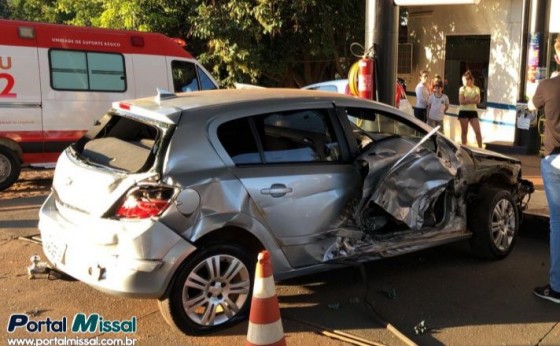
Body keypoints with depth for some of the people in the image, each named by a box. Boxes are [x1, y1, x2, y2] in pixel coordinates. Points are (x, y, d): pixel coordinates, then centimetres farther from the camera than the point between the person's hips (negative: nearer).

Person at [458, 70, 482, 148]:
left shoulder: (476, 89, 4)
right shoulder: (462, 89, -1)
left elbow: (478, 101, -7)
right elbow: (461, 101, -10)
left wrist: (467, 100, -14)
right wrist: (472, 100, -10)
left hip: (473, 112, 1)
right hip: (464, 112, -1)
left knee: (478, 131, -4)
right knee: (464, 132, 3)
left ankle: (480, 149, 1)